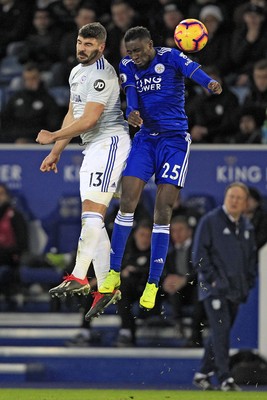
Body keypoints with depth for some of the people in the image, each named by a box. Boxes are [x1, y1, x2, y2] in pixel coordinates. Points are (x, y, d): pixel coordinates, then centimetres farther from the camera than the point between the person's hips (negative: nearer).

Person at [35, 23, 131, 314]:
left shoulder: (102, 75, -14)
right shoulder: (77, 72, 17)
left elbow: (88, 120, -19)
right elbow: (73, 115, 24)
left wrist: (53, 137, -10)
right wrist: (55, 153, 22)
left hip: (109, 143, -10)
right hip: (92, 148, 10)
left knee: (92, 212, -18)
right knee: (92, 219, 6)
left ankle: (78, 278, -25)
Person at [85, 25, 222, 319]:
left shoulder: (170, 58, -9)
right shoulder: (127, 66, 5)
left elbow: (191, 69, -29)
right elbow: (130, 91, -10)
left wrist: (209, 83, -52)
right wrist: (132, 112, -34)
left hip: (174, 139, -4)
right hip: (145, 138, 4)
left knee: (163, 212, -7)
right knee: (127, 203, -6)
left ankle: (153, 284, -2)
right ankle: (113, 275, 3)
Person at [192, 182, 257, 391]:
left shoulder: (247, 226, 14)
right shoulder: (210, 221, -4)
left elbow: (252, 256, 23)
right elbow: (199, 254, -7)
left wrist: (249, 281, 12)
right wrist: (212, 278, -12)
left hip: (236, 291, 6)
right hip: (215, 288, -6)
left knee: (220, 333, 10)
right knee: (221, 330, -14)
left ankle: (203, 374, 19)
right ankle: (225, 378, -17)